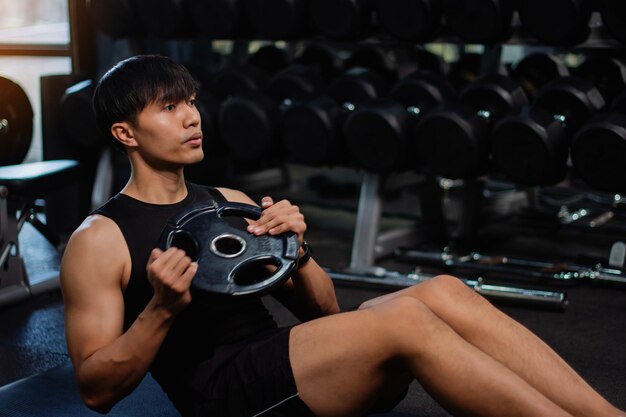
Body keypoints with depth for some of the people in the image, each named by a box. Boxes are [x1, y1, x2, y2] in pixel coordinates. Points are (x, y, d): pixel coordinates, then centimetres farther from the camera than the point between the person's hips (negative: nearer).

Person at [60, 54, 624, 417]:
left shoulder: (229, 203, 20)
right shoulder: (100, 239, 2)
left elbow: (322, 312, 17)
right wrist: (162, 309, -19)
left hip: (290, 365, 6)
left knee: (443, 292, -20)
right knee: (405, 320, -30)